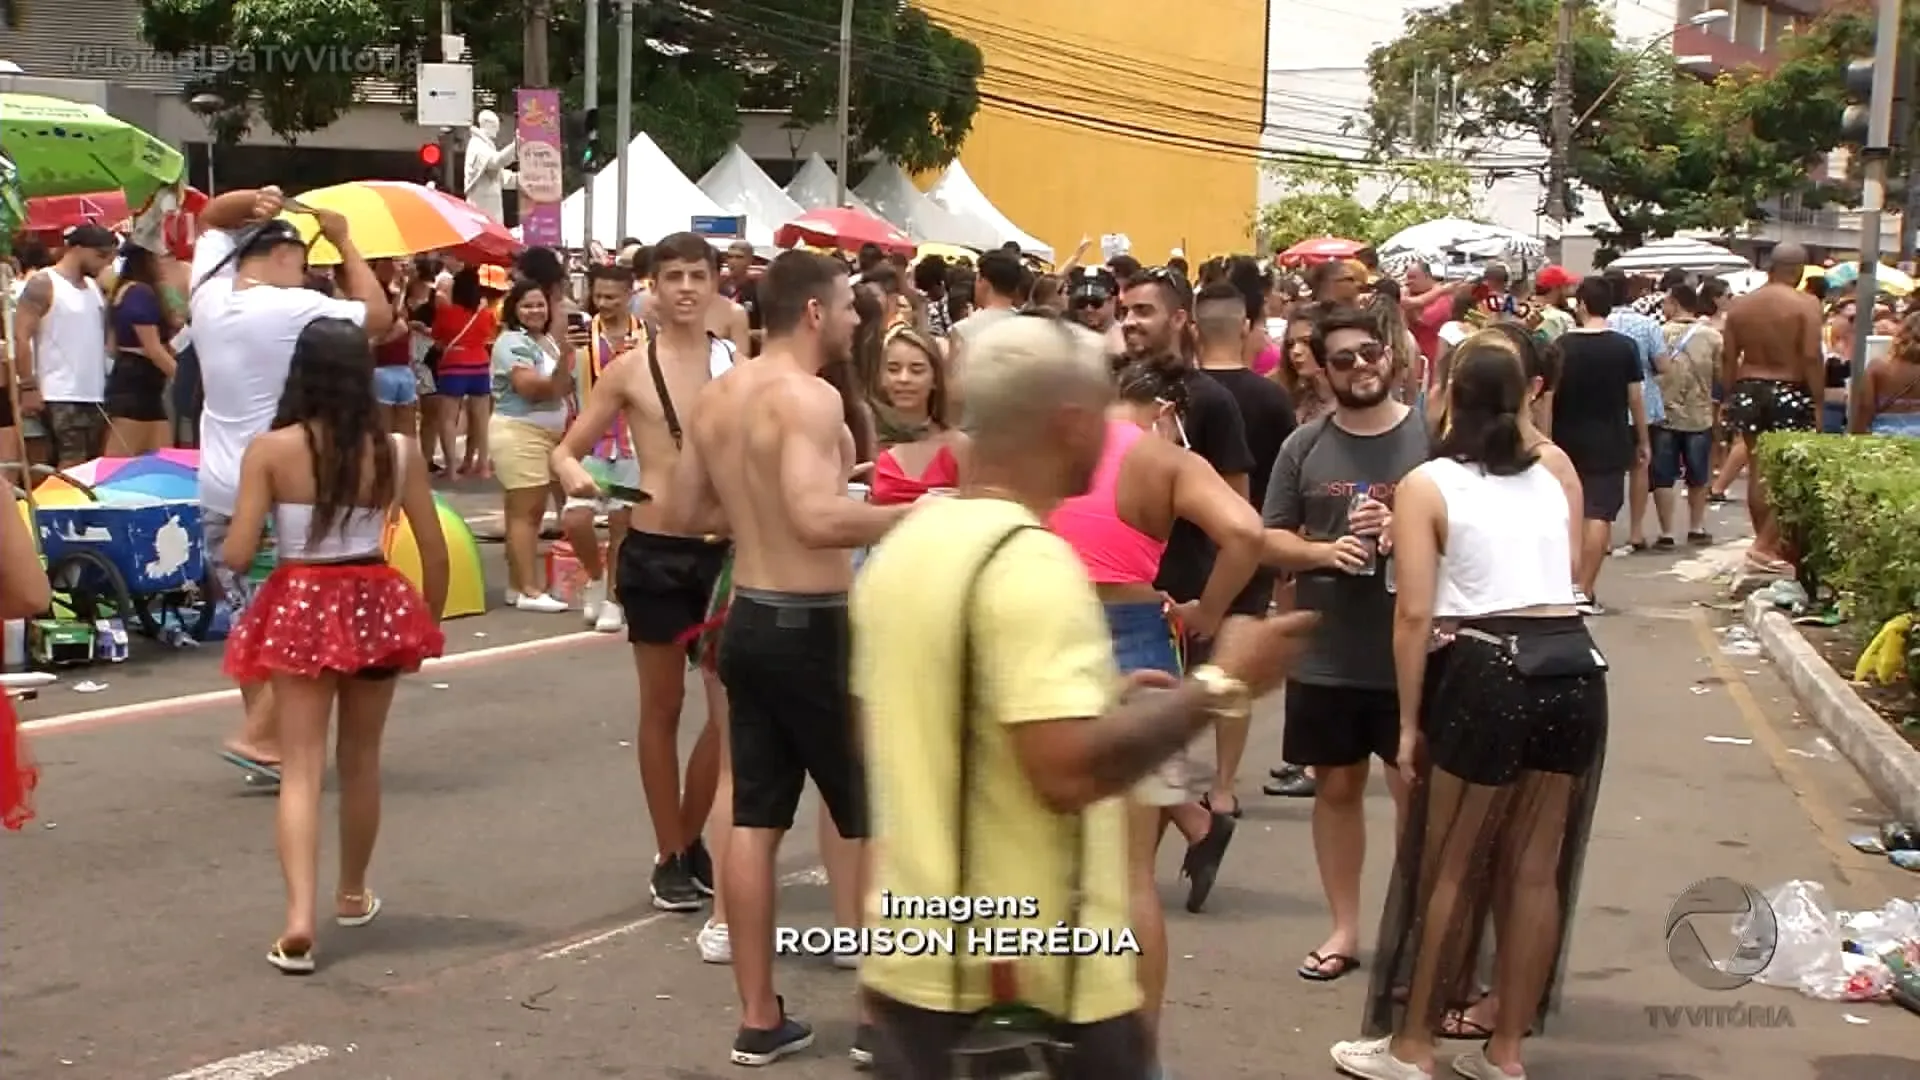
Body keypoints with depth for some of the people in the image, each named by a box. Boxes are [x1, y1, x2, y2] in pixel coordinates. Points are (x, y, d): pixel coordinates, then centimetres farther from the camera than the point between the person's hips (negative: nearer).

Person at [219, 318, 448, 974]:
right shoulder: (398, 451, -4)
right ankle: (353, 895, 37)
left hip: (298, 608, -2)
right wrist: (429, 621, 16)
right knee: (360, 759, 19)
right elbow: (435, 552, 0)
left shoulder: (270, 450, -9)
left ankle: (300, 918, -15)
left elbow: (237, 556, -10)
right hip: (375, 606, 2)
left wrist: (226, 543, 13)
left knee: (301, 766, 0)